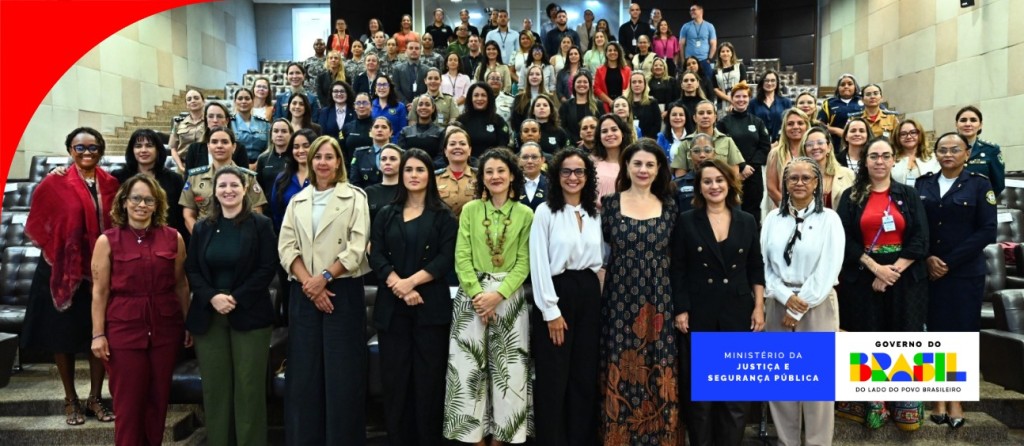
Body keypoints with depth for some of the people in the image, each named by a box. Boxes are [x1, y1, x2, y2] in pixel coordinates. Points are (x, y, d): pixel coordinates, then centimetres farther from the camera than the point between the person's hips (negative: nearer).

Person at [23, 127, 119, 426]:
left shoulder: (111, 184, 3)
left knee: (101, 336, 5)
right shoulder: (54, 184, -6)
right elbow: (38, 227, 0)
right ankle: (71, 400, 22)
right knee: (63, 336, 8)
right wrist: (57, 252, -4)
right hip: (63, 270, -2)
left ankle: (95, 398, 20)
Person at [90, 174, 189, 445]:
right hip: (124, 330, -2)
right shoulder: (107, 241, -3)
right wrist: (98, 334, -5)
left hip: (165, 329, 2)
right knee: (129, 401, 5)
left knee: (159, 399, 11)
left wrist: (188, 324, 9)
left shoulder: (173, 237, 3)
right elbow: (99, 291, -2)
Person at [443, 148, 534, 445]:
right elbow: (462, 258, -1)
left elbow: (524, 263, -2)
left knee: (509, 368, 3)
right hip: (472, 295, 1)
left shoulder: (525, 214, 2)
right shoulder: (470, 210, 4)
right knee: (469, 366, 2)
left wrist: (498, 294, -14)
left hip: (510, 297, 0)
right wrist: (477, 294, -13)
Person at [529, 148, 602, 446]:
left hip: (589, 293, 5)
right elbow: (539, 264, -10)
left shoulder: (595, 213, 10)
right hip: (557, 293, -5)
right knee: (554, 378, 2)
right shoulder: (545, 211, -6)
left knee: (585, 376, 11)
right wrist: (551, 311, -14)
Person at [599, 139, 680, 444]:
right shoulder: (610, 203, 1)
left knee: (660, 374, 5)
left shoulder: (669, 205, 6)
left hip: (660, 300, 1)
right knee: (622, 371, 3)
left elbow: (676, 255, 8)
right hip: (620, 299, -1)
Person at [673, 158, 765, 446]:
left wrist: (759, 307, 1)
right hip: (698, 313, -2)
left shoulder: (747, 221, 7)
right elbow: (677, 270, -2)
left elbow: (756, 269, 9)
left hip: (738, 312, 2)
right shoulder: (686, 221, 0)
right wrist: (680, 310, -8)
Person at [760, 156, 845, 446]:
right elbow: (764, 264, 3)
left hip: (817, 304, -3)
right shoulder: (773, 218, 6)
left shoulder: (829, 219, -3)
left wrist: (798, 308, -10)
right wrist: (786, 296, -12)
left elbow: (827, 270, -9)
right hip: (780, 303, 3)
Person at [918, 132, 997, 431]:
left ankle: (955, 400, 16)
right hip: (928, 272, 2)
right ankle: (938, 397, 17)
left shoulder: (979, 185, 0)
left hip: (965, 273, -2)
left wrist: (949, 262, -13)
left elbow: (987, 231, -8)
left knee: (961, 333, 3)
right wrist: (927, 258, -12)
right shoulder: (923, 184, 7)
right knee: (935, 332, 4)